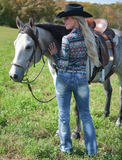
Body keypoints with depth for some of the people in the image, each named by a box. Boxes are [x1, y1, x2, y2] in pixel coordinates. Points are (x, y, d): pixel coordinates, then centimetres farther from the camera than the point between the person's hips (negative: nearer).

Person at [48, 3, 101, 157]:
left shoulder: (67, 39, -18)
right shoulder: (88, 36, -2)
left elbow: (63, 65, -14)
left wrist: (54, 54, 0)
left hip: (64, 79, -4)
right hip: (81, 79, 4)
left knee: (63, 114, 13)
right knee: (85, 114, 16)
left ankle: (66, 147, 23)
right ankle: (92, 149, 15)